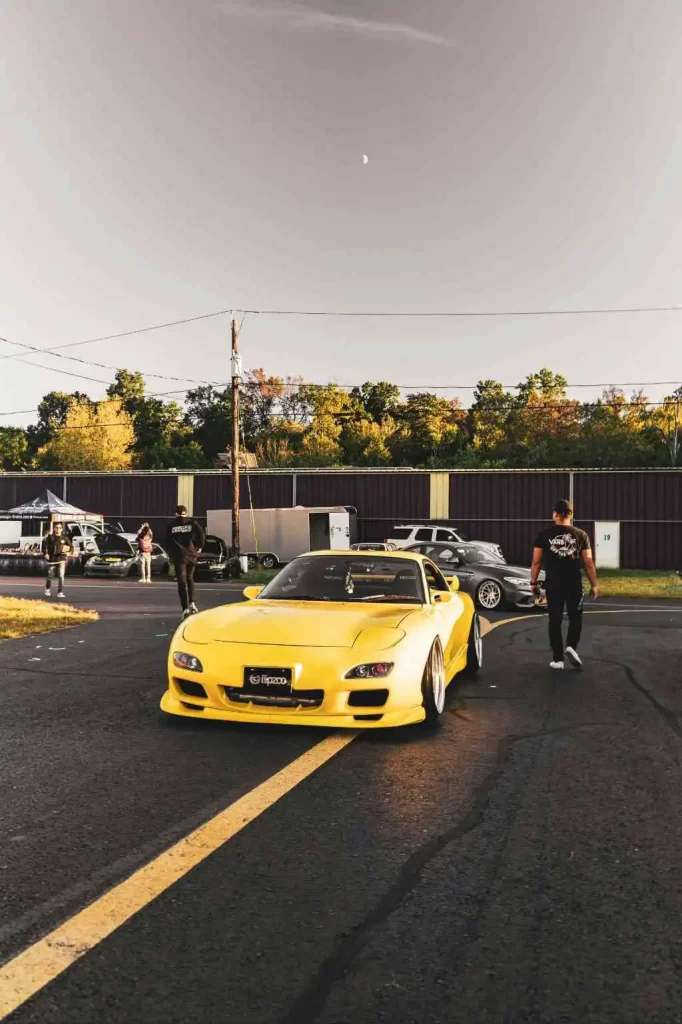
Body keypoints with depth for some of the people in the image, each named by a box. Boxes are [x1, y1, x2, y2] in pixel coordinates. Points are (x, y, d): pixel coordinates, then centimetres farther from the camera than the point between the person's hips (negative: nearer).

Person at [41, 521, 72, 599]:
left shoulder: (65, 537, 3)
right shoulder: (50, 537, -1)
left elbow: (70, 546, 6)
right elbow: (45, 546, -1)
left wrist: (69, 551, -13)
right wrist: (45, 553, -14)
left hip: (61, 559, 0)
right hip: (51, 559, 0)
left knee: (61, 576, -9)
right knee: (50, 575, 12)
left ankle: (60, 592, -3)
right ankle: (47, 589, 37)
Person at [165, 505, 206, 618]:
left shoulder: (171, 525, 5)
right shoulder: (192, 522, 2)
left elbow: (167, 541, 5)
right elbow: (201, 534, -10)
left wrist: (171, 555, 16)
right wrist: (199, 547, 5)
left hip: (178, 555, -1)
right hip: (191, 554, 1)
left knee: (181, 582, -1)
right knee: (190, 579, 20)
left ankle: (185, 608, -10)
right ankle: (192, 603, 7)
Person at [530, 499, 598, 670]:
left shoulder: (544, 535, -1)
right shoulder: (581, 535, 0)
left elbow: (536, 561, 0)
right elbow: (589, 563, 0)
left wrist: (533, 582, 10)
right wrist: (594, 585, 8)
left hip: (553, 584, 0)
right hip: (574, 583, 0)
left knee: (555, 620, 7)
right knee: (575, 617, 16)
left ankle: (557, 659, 8)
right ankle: (571, 646, -6)